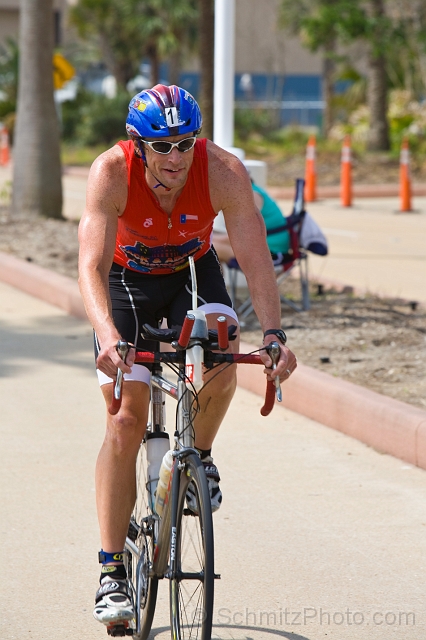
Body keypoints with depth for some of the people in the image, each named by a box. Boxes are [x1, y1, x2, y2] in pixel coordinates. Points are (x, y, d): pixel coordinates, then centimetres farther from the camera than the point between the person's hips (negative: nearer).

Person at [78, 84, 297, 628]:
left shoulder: (224, 171, -29)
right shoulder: (112, 172, -32)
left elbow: (254, 257, -32)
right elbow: (92, 265, -40)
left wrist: (273, 333, -46)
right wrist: (108, 335, -56)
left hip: (191, 272, 1)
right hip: (127, 280, -1)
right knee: (125, 419, -12)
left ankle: (199, 457, 0)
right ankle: (111, 572, -8)